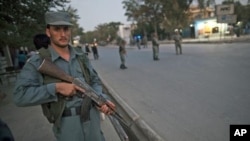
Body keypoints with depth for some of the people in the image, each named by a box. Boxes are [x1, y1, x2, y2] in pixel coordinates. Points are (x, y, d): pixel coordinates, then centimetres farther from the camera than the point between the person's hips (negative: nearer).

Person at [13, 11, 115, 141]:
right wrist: (56, 87, -23)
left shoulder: (81, 57, 4)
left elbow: (95, 81, 8)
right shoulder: (37, 62, -9)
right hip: (66, 122, -4)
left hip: (92, 116, 5)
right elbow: (20, 95, -14)